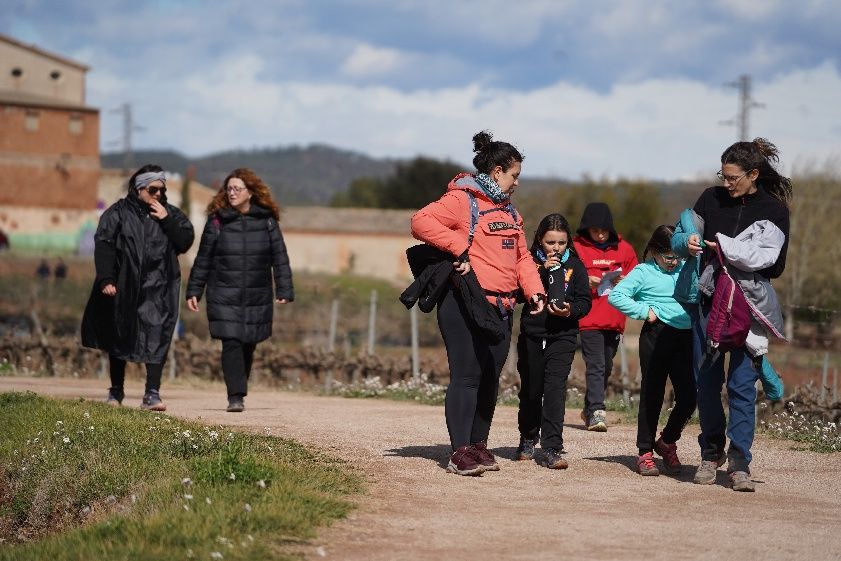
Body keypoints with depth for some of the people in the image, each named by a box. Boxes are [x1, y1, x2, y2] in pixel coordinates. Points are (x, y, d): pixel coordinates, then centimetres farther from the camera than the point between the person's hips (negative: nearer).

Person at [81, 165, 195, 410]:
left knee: (156, 339, -11)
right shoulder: (118, 213, 1)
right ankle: (116, 390, 26)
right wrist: (106, 280, -13)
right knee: (119, 337, 11)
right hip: (123, 288, 0)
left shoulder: (171, 214, 10)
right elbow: (103, 245, -5)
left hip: (157, 290, 1)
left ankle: (152, 394, -11)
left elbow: (185, 242, 2)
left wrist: (167, 220, -9)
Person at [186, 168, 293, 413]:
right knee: (231, 344, -11)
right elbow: (203, 260, 5)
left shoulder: (267, 222, 4)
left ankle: (239, 392, 24)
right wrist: (194, 291, 3)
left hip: (258, 298, 2)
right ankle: (235, 397, -11)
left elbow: (280, 259, 6)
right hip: (224, 298, -2)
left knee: (248, 346, 8)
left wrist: (284, 290, -2)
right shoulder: (217, 222, 1)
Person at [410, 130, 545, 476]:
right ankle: (460, 453, -10)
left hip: (501, 308, 8)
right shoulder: (462, 200, -6)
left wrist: (533, 290, 8)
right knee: (467, 376, -10)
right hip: (466, 305, -8)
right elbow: (421, 221, -19)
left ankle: (478, 445, 19)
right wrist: (459, 248, -22)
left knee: (490, 379, 10)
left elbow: (521, 256, 24)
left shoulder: (507, 210, 22)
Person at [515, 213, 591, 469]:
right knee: (530, 390, 10)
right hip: (531, 335, 1)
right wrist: (542, 271, -18)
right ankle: (528, 439, 33)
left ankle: (552, 448, -15)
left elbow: (585, 301, 5)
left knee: (555, 388, -13)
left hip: (562, 336, -1)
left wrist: (570, 311, -15)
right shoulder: (531, 262, 1)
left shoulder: (574, 265, 4)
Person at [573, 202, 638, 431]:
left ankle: (589, 409, 27)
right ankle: (596, 411, -17)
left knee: (606, 367, 13)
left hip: (614, 320, 5)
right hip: (588, 318, -5)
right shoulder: (577, 247, -1)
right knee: (595, 365, -13)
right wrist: (584, 282, -18)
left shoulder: (623, 249, 10)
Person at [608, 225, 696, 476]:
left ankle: (667, 442, 23)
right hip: (657, 334, -4)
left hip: (686, 335, 4)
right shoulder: (643, 272, 0)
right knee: (652, 394, 0)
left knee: (688, 396, 1)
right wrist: (645, 311, -9)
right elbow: (615, 296, -7)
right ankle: (645, 453, 8)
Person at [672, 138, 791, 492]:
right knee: (707, 380, 4)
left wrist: (725, 247, -21)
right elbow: (678, 239, 9)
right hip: (707, 300, 3)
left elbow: (771, 262, -11)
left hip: (749, 306, -3)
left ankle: (739, 463, -6)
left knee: (742, 384, -8)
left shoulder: (774, 210, -1)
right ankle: (711, 453, 19)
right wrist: (688, 242, -14)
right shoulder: (711, 199, 7)